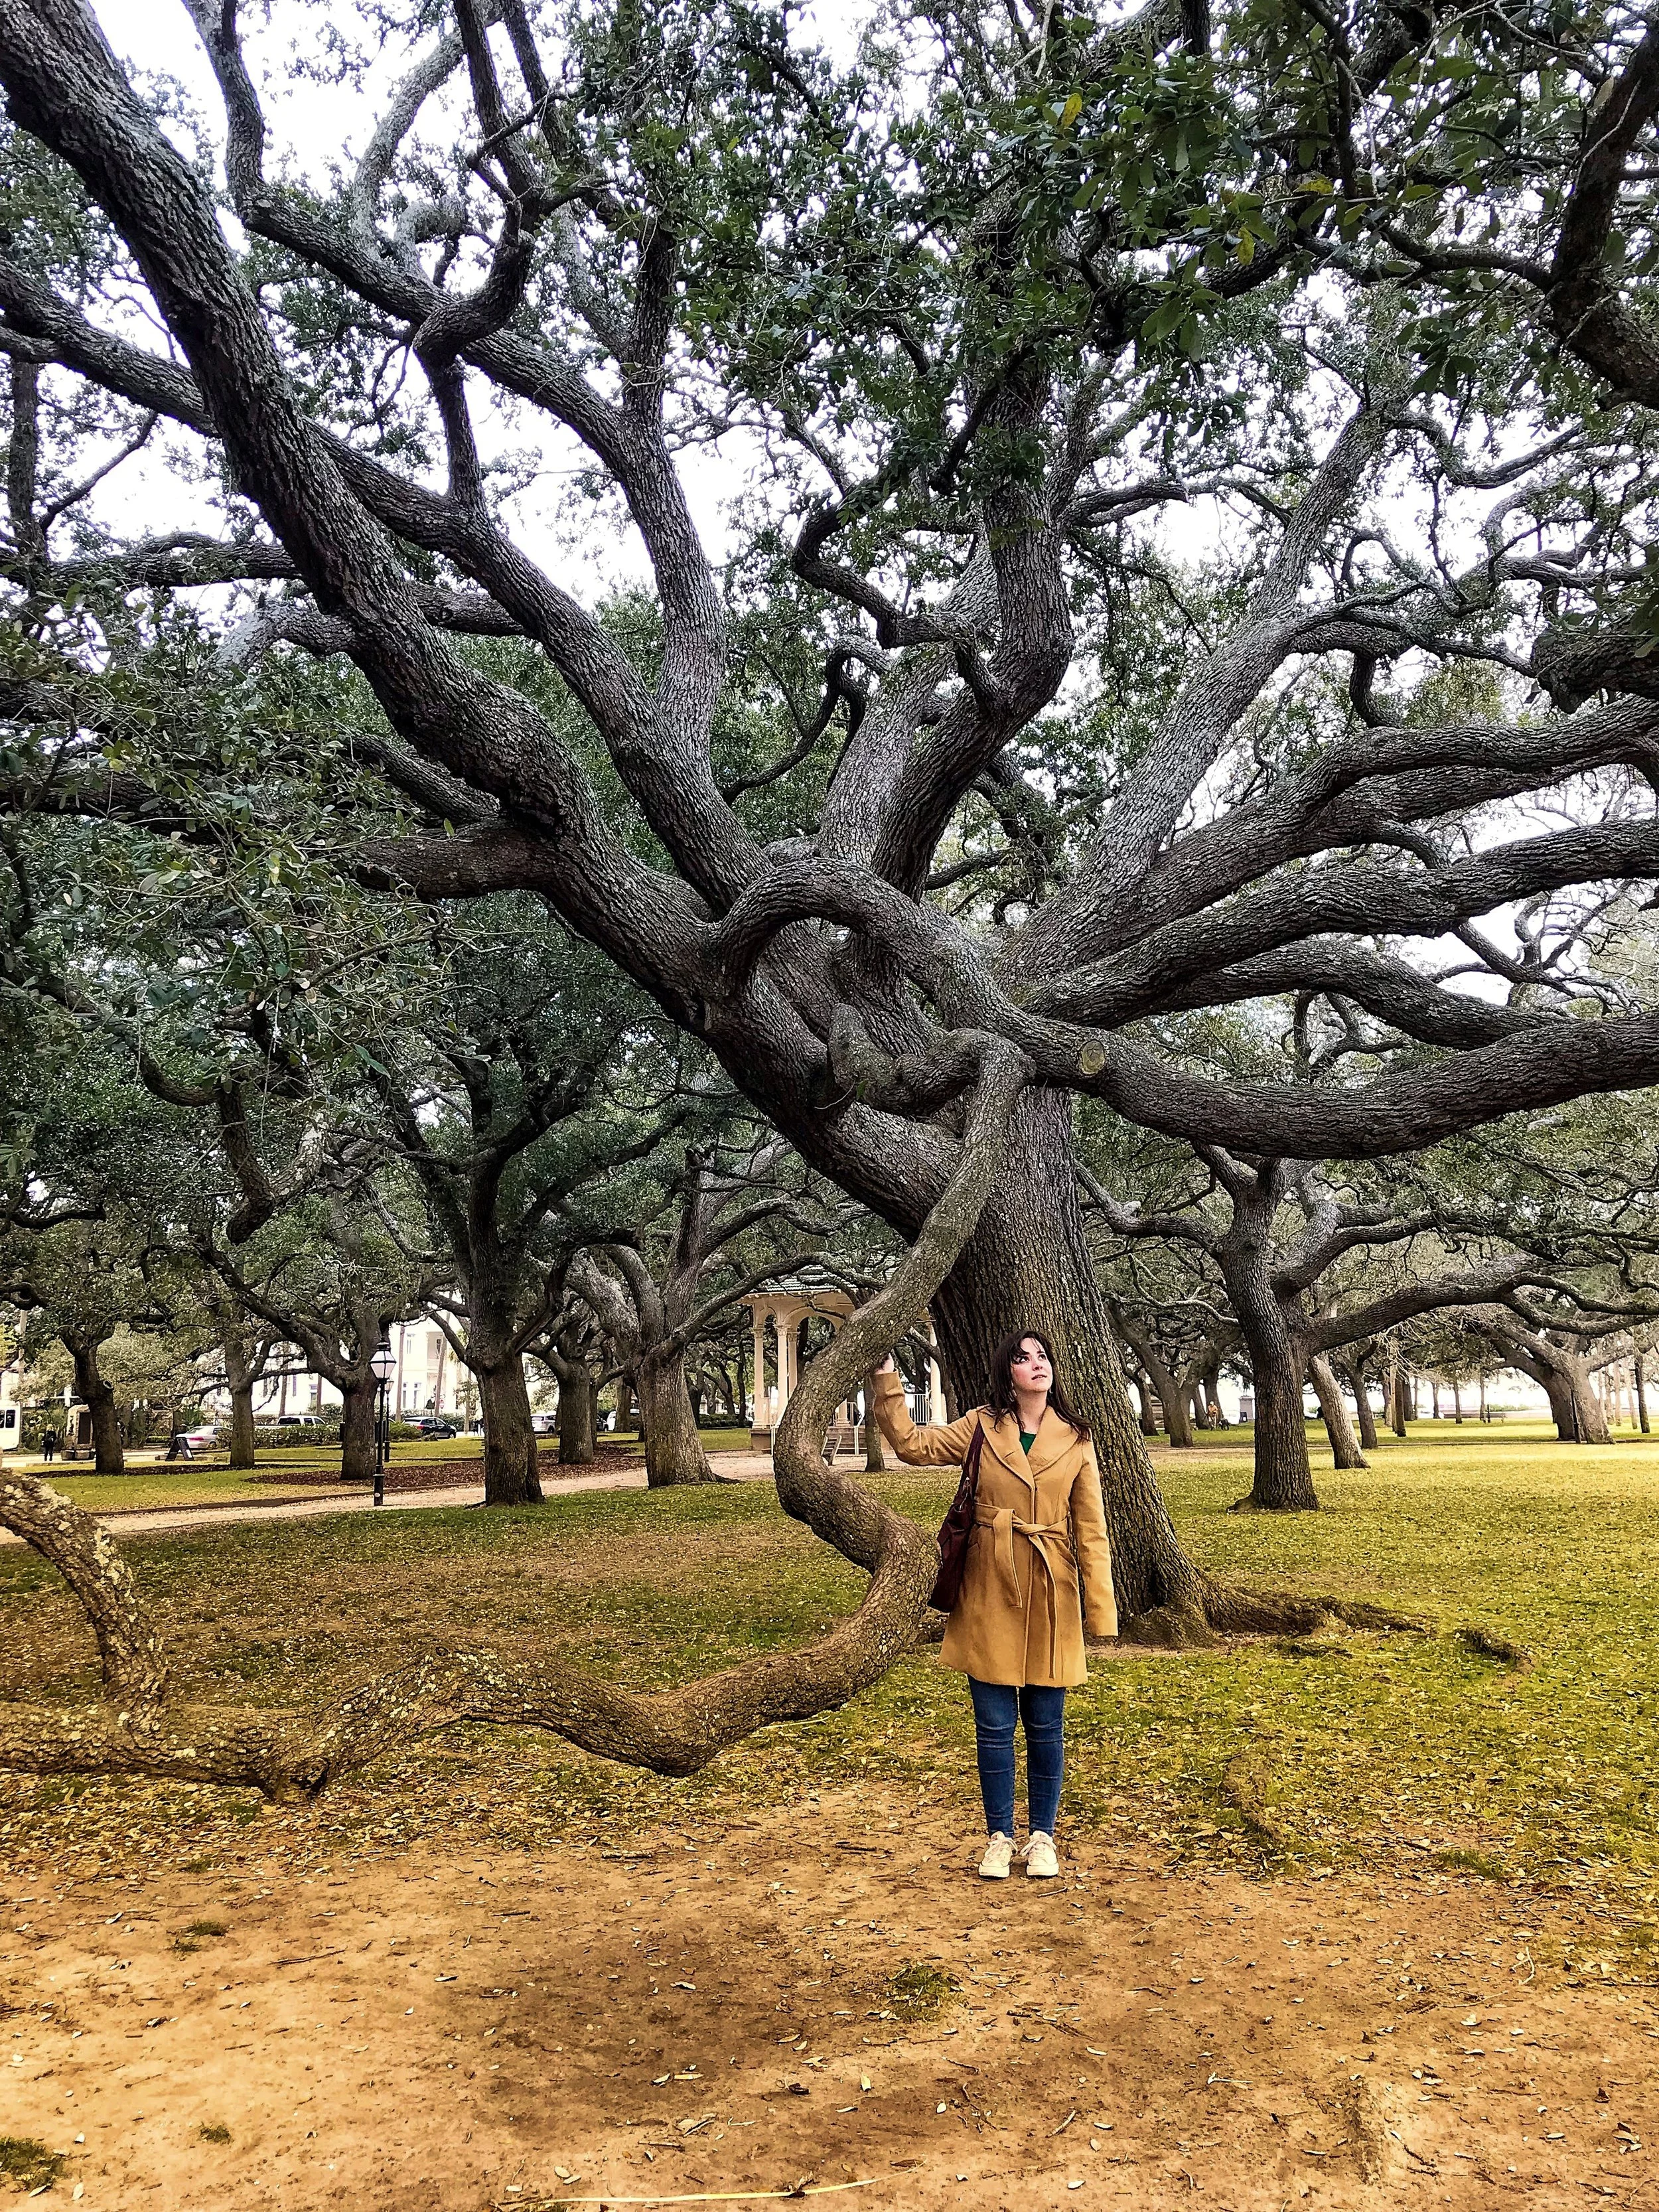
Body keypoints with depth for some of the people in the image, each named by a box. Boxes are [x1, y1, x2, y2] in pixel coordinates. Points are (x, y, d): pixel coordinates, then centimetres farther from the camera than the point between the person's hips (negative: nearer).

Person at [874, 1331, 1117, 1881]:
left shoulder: (1076, 1440, 0)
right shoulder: (982, 1427, 1)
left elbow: (1091, 1531, 1)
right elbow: (911, 1443, -1)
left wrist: (1100, 1609, -3)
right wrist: (887, 1380, -8)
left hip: (1050, 1594, 0)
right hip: (990, 1590, 0)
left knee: (1045, 1724, 8)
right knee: (994, 1725, 6)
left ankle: (1042, 1836, 25)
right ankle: (999, 1837, 21)